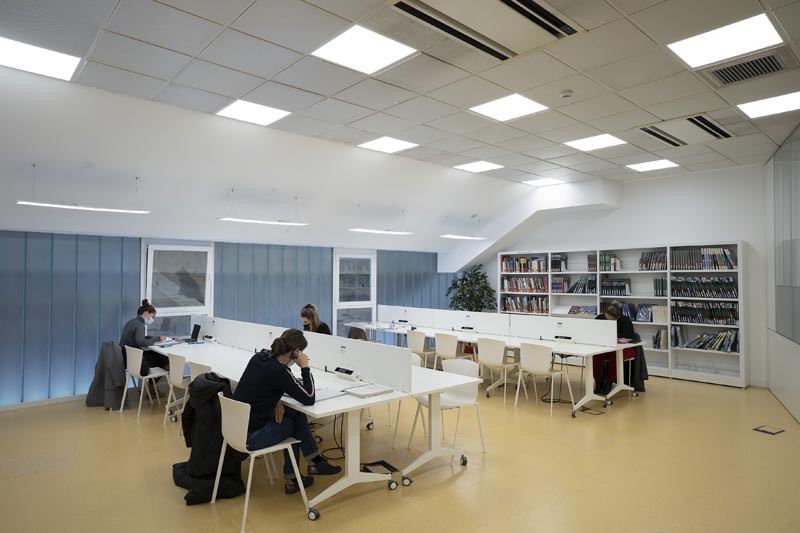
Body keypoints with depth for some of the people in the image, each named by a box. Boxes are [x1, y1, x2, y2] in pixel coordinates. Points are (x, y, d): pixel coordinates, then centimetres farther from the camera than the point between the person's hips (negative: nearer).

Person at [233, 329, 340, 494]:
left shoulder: (259, 356, -1)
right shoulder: (279, 371, -23)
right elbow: (309, 399, -15)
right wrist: (305, 367, -10)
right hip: (249, 438, -7)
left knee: (294, 413, 14)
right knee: (293, 423, 14)